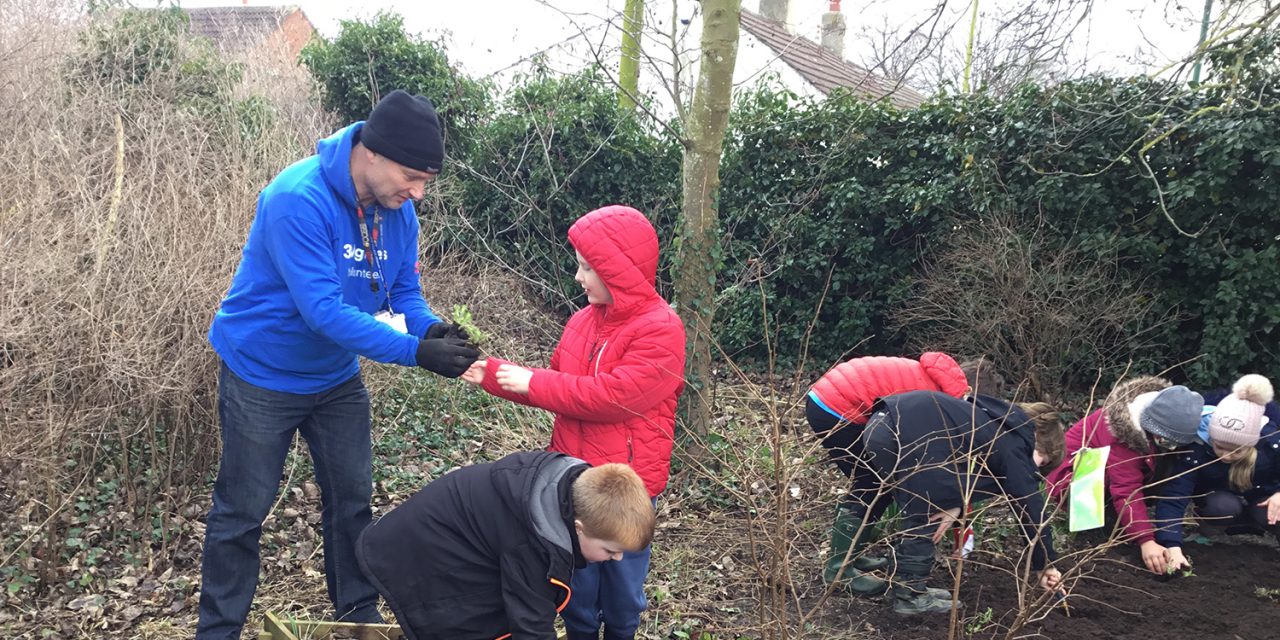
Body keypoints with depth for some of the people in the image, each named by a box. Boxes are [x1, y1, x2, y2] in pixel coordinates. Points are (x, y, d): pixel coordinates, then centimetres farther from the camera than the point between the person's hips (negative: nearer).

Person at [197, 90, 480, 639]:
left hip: (336, 377, 6)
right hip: (263, 374, -6)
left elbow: (404, 293, -2)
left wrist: (432, 328, -25)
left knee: (352, 498, 15)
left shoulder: (398, 209, -9)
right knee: (243, 512, 7)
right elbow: (324, 309, -36)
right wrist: (414, 352, -40)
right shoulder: (298, 199, -31)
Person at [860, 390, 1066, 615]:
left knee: (920, 513, 19)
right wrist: (1045, 564, 7)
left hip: (883, 422, 9)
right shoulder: (1014, 447, 1)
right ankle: (910, 595, 11)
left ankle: (909, 585, 26)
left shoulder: (998, 426, 26)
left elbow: (960, 458, 22)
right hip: (903, 436, -9)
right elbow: (1030, 505, 1)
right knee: (922, 517, 3)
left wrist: (954, 503, 4)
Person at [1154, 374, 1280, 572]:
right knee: (1222, 508, -34)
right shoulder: (1195, 449, -33)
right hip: (1218, 500, 0)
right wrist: (1173, 546, -54)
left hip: (1263, 501, 0)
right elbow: (1174, 498, -40)